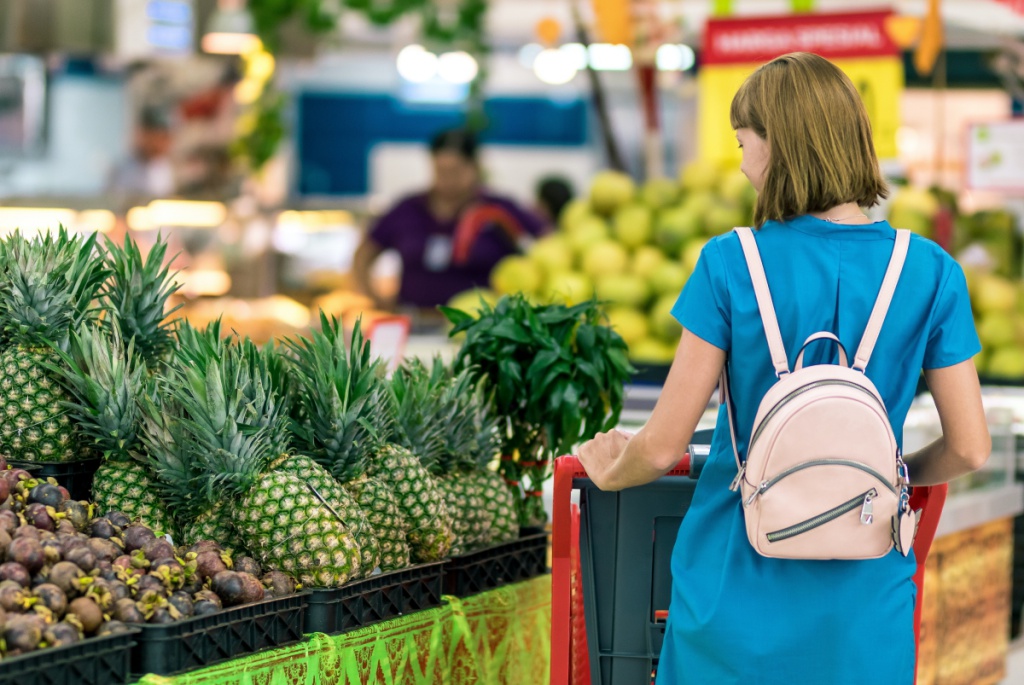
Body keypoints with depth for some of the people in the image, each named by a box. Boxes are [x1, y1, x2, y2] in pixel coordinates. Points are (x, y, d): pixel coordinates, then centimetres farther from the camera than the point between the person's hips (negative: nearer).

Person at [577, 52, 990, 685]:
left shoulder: (730, 265, -10)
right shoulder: (930, 273, -5)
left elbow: (662, 447, -8)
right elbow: (970, 448, -1)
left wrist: (609, 473, 13)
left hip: (737, 592, -1)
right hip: (862, 608, 1)